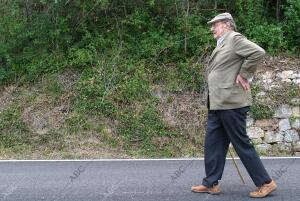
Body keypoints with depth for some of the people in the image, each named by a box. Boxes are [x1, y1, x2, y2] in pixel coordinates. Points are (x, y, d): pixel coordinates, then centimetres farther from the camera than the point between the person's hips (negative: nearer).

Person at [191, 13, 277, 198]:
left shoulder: (235, 38, -9)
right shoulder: (222, 44, 19)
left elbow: (258, 52, -22)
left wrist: (244, 76, -16)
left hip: (231, 103, -10)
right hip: (218, 104, 10)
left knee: (242, 144, -4)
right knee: (212, 144, 10)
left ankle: (265, 183, 5)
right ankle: (211, 184, 18)